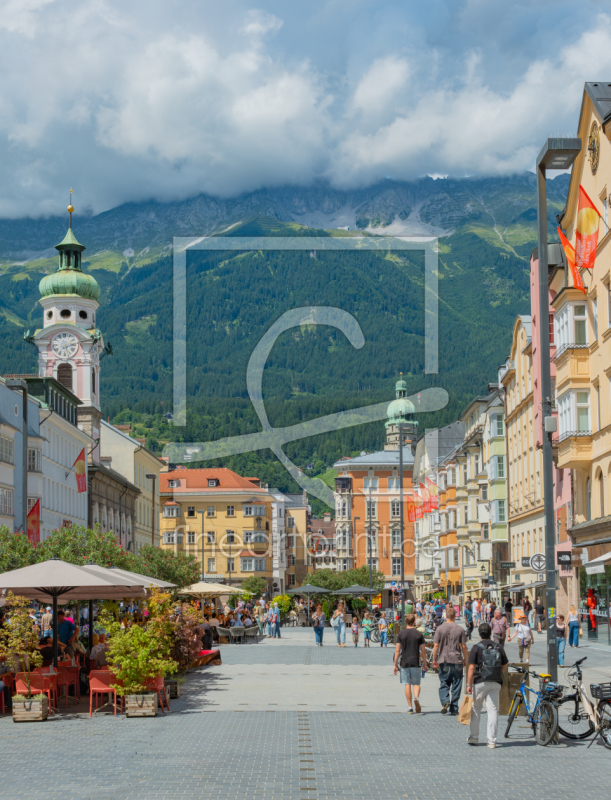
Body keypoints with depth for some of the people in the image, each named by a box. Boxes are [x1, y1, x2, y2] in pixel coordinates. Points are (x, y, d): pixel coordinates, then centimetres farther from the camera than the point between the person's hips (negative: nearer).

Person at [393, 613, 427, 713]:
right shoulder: (419, 634, 0)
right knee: (416, 684, 9)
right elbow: (423, 650, 1)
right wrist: (424, 664, 11)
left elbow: (397, 650, -2)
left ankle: (410, 707, 7)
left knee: (407, 684, 7)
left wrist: (395, 665, 4)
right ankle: (416, 698, -21)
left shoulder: (401, 634, 0)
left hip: (405, 663, 0)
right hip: (416, 663, 0)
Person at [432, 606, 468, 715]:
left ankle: (445, 701, -13)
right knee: (456, 686, 7)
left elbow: (436, 646, -5)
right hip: (457, 661, 0)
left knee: (444, 684, 11)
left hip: (444, 660, 0)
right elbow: (464, 646, 1)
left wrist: (434, 659, 5)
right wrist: (465, 659, 13)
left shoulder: (440, 629, -3)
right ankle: (454, 709, 9)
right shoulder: (460, 629, -1)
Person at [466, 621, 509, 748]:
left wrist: (469, 684, -7)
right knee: (493, 709, 3)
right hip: (495, 683, 3)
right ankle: (492, 740, 1)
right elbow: (505, 666, 15)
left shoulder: (476, 647, -4)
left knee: (475, 708, 11)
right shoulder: (498, 647, 7)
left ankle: (474, 736, 14)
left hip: (480, 682, -3)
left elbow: (471, 668, -9)